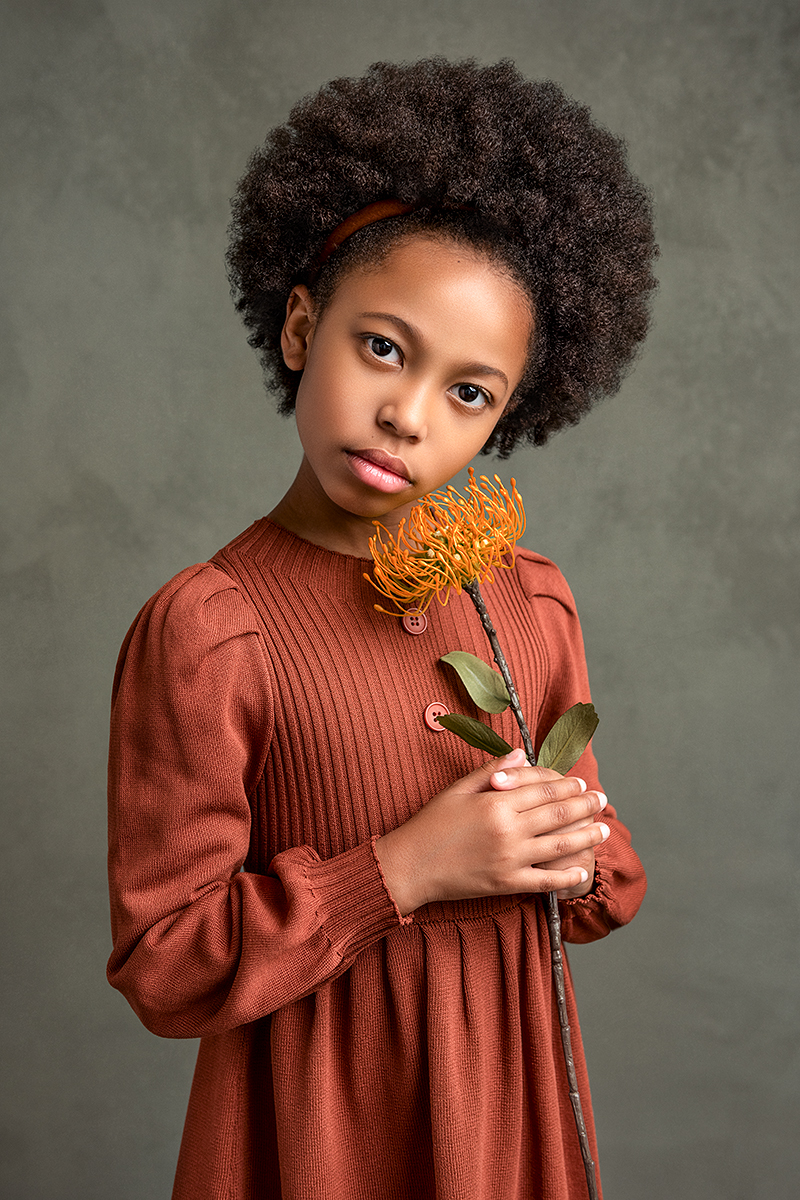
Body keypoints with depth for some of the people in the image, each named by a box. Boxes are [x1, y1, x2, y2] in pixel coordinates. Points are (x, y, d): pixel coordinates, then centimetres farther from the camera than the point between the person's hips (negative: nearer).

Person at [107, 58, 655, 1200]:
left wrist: (574, 858, -13)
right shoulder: (204, 629, -18)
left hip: (512, 1099, 5)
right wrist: (404, 869, -23)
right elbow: (162, 968, -17)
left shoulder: (534, 601, -2)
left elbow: (606, 879, 8)